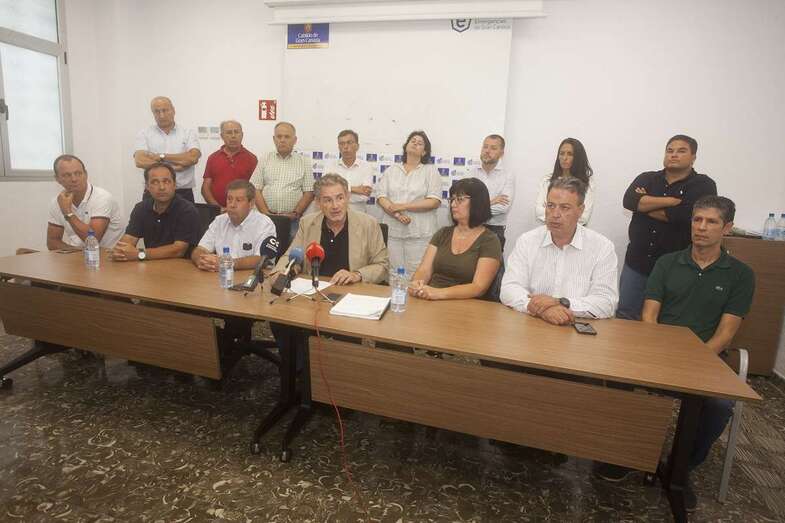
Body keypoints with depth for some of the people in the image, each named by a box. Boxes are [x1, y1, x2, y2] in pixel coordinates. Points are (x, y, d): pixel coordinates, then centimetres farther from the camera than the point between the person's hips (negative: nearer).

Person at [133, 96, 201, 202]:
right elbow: (140, 161, -8)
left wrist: (161, 157, -8)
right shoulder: (144, 134, 8)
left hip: (183, 193, 0)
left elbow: (193, 157, -11)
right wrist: (176, 164, -12)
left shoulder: (188, 133, 6)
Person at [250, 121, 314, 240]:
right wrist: (266, 213, -7)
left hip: (293, 220, -1)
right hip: (267, 218, 1)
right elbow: (256, 189, 5)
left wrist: (295, 214, -9)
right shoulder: (265, 160, 10)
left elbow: (309, 193, 2)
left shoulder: (303, 162, 7)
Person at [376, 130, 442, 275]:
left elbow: (434, 202, -6)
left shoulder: (430, 170, 4)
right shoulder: (391, 170, 14)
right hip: (392, 231, 3)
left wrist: (403, 206, -12)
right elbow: (381, 196, 4)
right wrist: (396, 213, -14)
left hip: (419, 233, -2)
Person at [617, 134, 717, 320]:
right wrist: (671, 200, -15)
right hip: (636, 263, 3)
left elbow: (683, 214, -19)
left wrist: (644, 204, -6)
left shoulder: (704, 185, -1)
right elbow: (629, 201, -11)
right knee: (625, 316, 7)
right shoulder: (647, 178, 9)